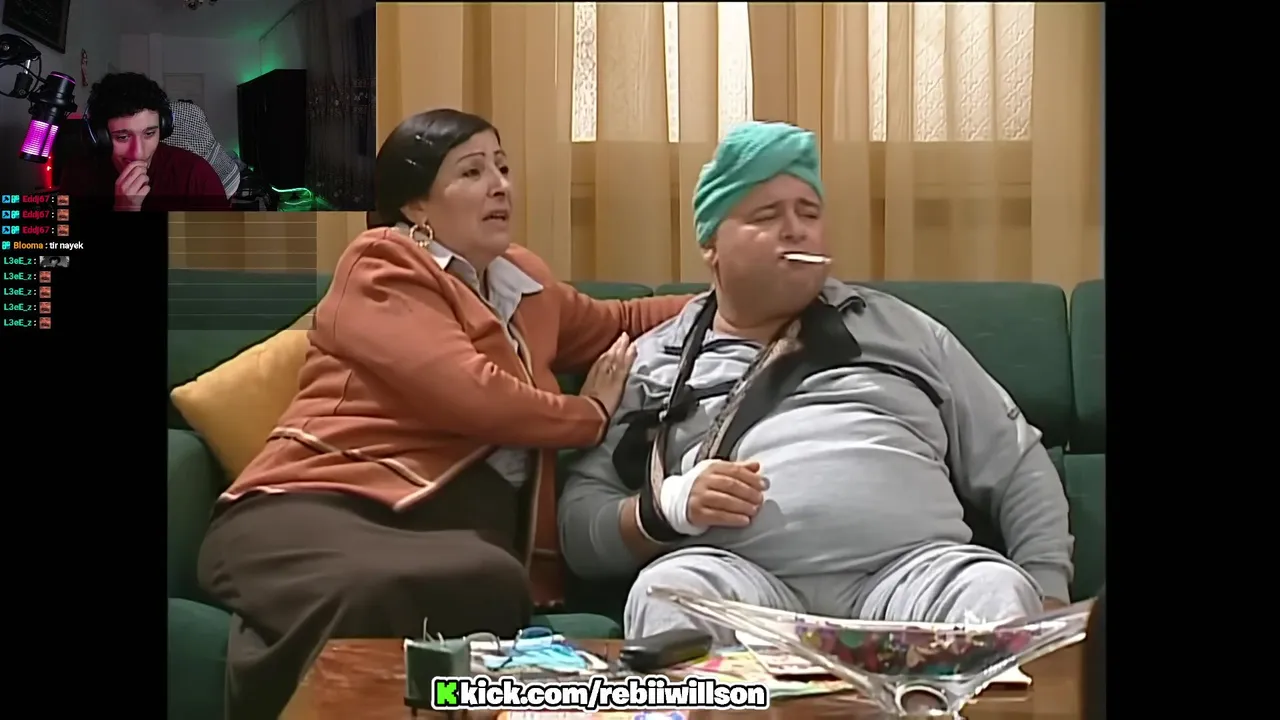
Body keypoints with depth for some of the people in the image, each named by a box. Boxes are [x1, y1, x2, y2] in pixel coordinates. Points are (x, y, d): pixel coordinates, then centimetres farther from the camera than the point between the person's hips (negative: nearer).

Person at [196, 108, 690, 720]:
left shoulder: (523, 279, 29)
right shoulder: (381, 264, 6)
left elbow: (618, 325, 50)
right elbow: (469, 392, -9)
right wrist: (590, 414, 8)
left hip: (455, 527, 6)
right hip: (321, 505, -6)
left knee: (491, 583, -37)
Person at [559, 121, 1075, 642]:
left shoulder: (898, 329, 23)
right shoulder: (652, 363, 18)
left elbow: (1019, 467, 22)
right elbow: (580, 527, 13)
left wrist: (1045, 597, 5)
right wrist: (664, 509, -9)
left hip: (911, 572, 0)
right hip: (742, 582, 0)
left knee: (1000, 594, -33)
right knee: (666, 594, -34)